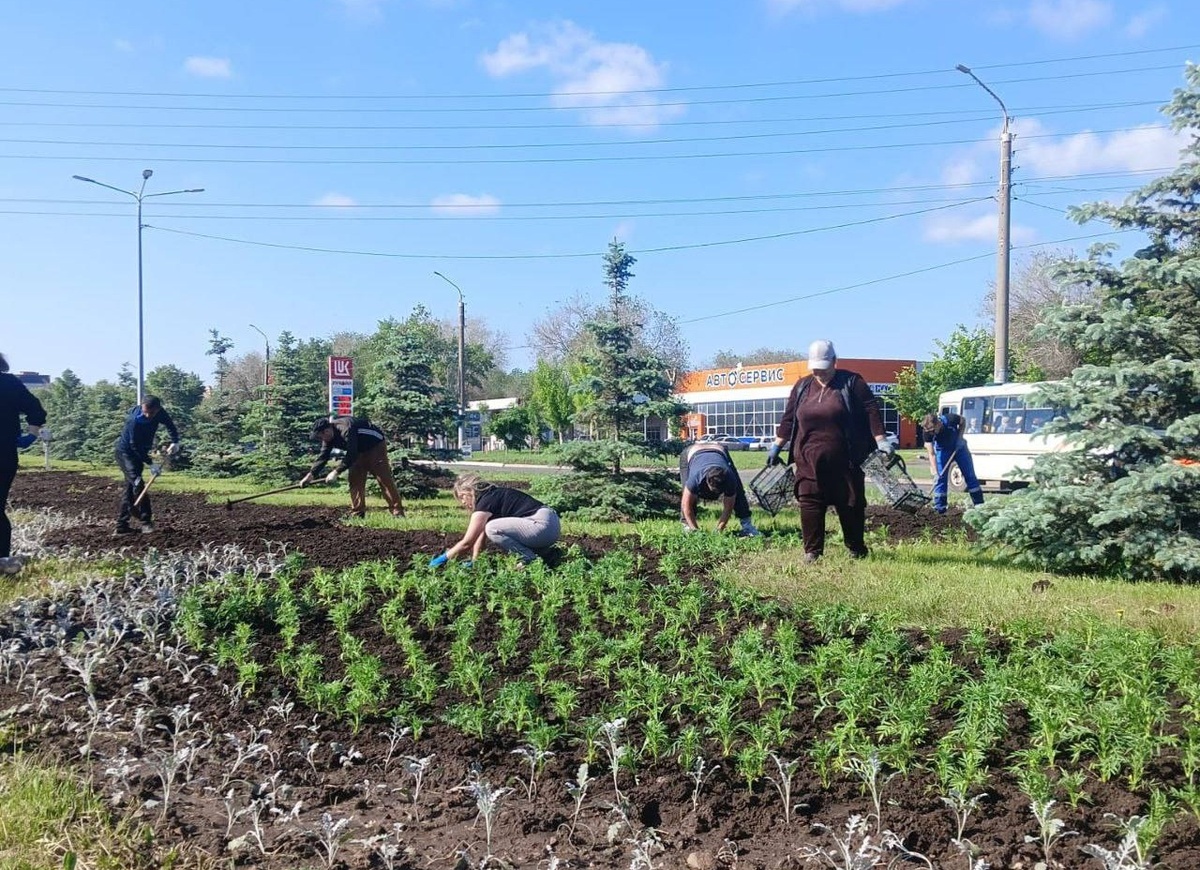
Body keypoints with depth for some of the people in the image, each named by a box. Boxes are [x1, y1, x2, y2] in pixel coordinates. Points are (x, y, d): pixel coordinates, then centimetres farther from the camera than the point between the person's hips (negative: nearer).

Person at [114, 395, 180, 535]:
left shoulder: (160, 413, -16)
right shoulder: (134, 420, -32)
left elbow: (170, 425, 4)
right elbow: (135, 446, -26)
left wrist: (175, 442, -10)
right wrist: (151, 463, -27)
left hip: (140, 452, 7)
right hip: (125, 452, -7)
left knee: (130, 487, 9)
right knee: (137, 484, -18)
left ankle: (122, 525, 15)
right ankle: (145, 522, -14)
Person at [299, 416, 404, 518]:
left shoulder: (345, 429, -34)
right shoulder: (329, 437, -6)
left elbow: (351, 455, -38)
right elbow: (322, 457, -4)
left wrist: (336, 472, -37)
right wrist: (310, 474, -13)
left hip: (375, 446, -9)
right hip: (360, 451, 9)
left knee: (384, 479, -15)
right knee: (355, 480, 0)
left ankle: (398, 512, -17)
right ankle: (357, 513, 2)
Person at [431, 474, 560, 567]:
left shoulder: (486, 502, -10)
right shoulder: (493, 496, 17)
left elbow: (466, 543, -8)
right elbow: (480, 536, 17)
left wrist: (442, 559, 1)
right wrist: (474, 561, 10)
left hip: (543, 526, -10)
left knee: (493, 529, -18)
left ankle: (529, 559, -7)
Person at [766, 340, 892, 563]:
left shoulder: (852, 382, 2)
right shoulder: (802, 386, 13)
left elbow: (871, 411, -2)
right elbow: (788, 418, 17)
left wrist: (880, 440, -9)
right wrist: (777, 445, 15)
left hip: (844, 461, -2)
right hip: (809, 462, 3)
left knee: (851, 504, 5)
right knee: (809, 504, -3)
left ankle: (857, 549, 21)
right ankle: (812, 551, 5)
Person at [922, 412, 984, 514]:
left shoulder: (951, 420, -35)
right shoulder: (927, 432, -30)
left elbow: (963, 421, -9)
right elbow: (931, 454, -29)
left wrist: (960, 437, -21)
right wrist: (934, 471, -38)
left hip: (958, 446, 0)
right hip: (942, 450, 0)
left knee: (970, 475, 4)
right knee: (940, 477, -8)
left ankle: (980, 505, 12)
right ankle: (939, 509, -3)